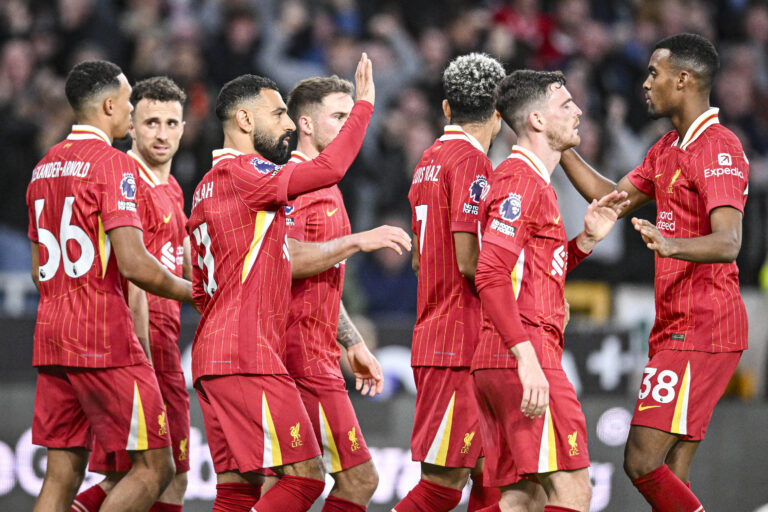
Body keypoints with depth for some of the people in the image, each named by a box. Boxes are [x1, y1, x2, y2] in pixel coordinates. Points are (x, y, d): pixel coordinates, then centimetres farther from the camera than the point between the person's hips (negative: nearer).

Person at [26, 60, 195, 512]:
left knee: (62, 475, 7)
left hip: (50, 338, 8)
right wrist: (190, 292, -2)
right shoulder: (113, 164, -9)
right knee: (155, 467, -3)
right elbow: (134, 263, -18)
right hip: (105, 339, -8)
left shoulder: (45, 167, 16)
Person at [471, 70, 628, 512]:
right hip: (523, 357, -10)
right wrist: (527, 358, -25)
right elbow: (491, 277, -19)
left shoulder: (535, 181, 22)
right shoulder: (521, 181, -9)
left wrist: (586, 239, 13)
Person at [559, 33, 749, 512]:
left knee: (642, 463, -15)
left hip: (701, 331, -10)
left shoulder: (720, 148, -13)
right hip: (675, 327, 10)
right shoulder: (667, 149, 17)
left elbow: (728, 243, -25)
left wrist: (671, 245, -44)